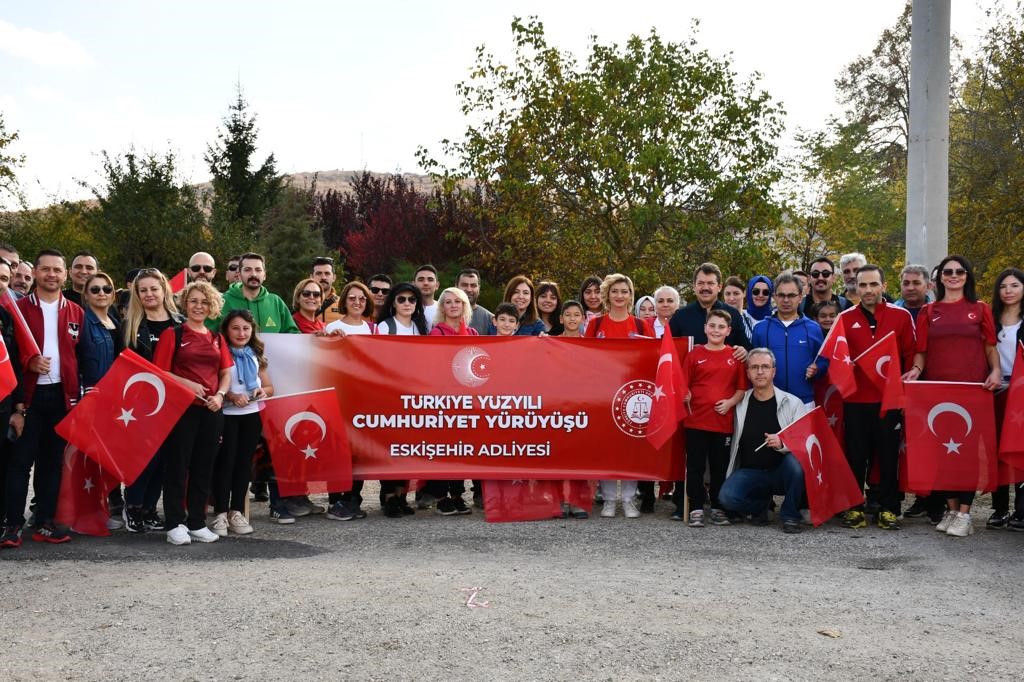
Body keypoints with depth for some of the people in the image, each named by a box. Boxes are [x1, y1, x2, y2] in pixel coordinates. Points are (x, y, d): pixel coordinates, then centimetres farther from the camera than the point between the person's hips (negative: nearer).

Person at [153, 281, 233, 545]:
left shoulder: (217, 338, 15)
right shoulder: (172, 334, 1)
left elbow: (227, 373, 15)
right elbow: (160, 373, -5)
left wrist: (220, 395, -3)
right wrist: (188, 384, -16)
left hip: (211, 411, 5)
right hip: (181, 408, -5)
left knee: (204, 468, 8)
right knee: (177, 466, -1)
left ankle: (197, 523, 17)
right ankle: (175, 524, 6)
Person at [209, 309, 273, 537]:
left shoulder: (255, 356, 12)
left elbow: (270, 387, 16)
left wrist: (263, 391, -5)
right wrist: (230, 396, -24)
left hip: (251, 414, 5)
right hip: (226, 414, -5)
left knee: (244, 462, 7)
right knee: (225, 462, -5)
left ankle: (237, 512, 14)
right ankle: (220, 513, 1)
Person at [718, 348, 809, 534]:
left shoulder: (793, 403, -1)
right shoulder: (739, 403, 4)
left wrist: (782, 444, -29)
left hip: (782, 471, -1)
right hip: (749, 472, 1)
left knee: (796, 463, -35)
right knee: (726, 497, -27)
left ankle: (790, 516, -10)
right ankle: (761, 504, 8)